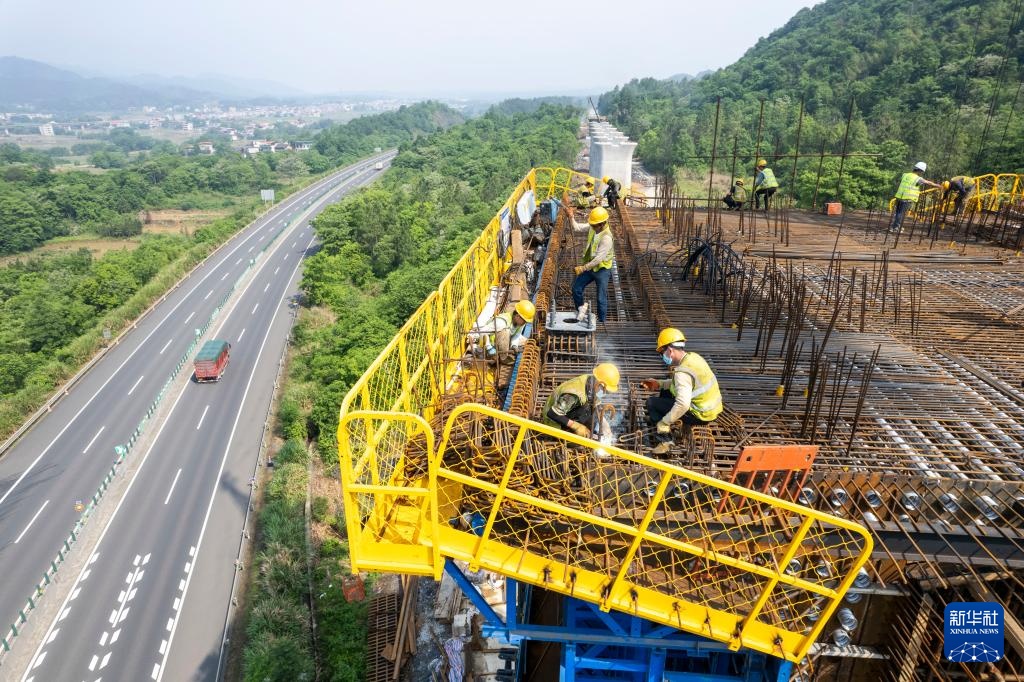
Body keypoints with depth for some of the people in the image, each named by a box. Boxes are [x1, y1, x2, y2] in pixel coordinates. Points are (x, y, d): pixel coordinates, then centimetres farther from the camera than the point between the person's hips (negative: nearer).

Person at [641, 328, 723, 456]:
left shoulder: (682, 372, -27)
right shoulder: (692, 357, 2)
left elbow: (682, 405, -37)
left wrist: (663, 423, -26)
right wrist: (659, 384, 13)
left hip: (701, 414, -9)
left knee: (652, 402, -5)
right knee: (665, 392, 21)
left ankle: (665, 440, -4)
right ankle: (656, 418, 33)